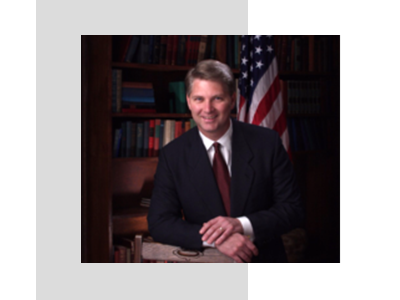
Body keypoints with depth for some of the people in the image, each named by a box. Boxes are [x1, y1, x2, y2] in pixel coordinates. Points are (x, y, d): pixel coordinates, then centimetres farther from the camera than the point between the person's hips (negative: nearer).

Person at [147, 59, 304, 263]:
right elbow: (159, 223, 0)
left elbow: (293, 209, 2)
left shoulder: (267, 143, 1)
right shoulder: (172, 155, 3)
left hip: (264, 262, 0)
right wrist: (212, 239, -17)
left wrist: (242, 224, -15)